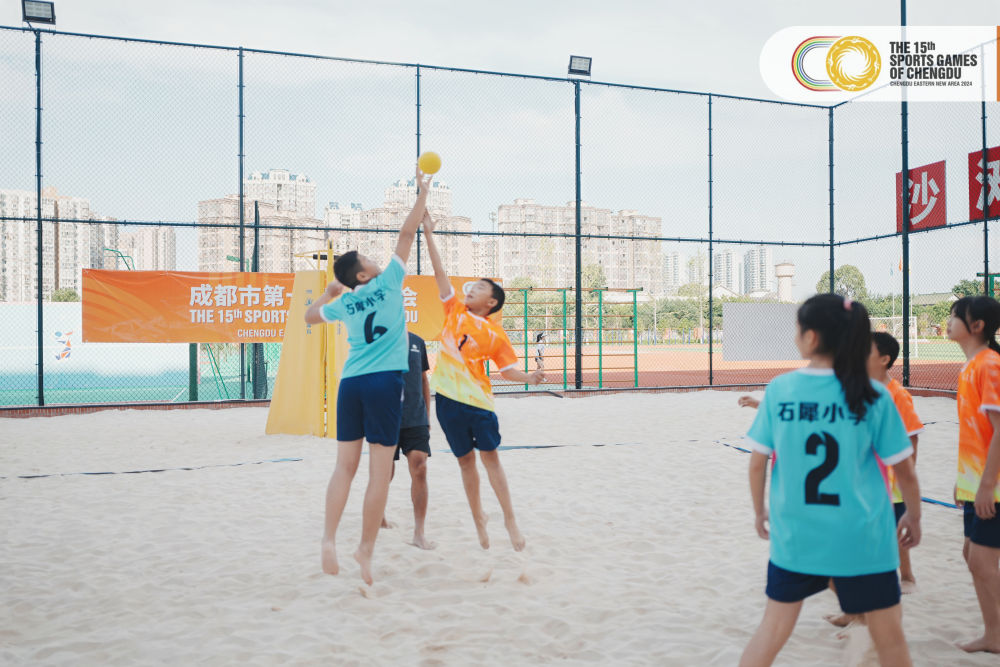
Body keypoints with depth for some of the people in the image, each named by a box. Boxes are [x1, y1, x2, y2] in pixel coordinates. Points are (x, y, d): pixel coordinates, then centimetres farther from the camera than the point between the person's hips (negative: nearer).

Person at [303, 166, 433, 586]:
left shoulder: (343, 304, 13)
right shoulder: (387, 283, 1)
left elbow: (310, 316, 32)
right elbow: (408, 232, 6)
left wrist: (327, 293, 42)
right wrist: (422, 192, 13)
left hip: (350, 383, 5)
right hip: (384, 382, -5)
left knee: (345, 465, 9)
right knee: (380, 471, -1)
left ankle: (329, 538, -3)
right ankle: (366, 550, 2)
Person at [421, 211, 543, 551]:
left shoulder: (496, 334, 2)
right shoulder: (455, 310, 8)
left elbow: (507, 370, 6)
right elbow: (440, 272, 8)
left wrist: (529, 377, -13)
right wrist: (428, 233, 7)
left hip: (477, 399, -2)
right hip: (447, 397, 2)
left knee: (490, 456, 0)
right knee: (466, 460, 10)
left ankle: (510, 520, 11)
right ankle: (479, 521, 21)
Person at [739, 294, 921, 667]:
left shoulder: (778, 389, -7)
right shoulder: (873, 397, -9)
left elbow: (757, 462, -2)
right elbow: (904, 469, -2)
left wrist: (759, 511, 14)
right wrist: (914, 516, 16)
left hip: (794, 535, 1)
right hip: (863, 539, -1)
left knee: (772, 630, 16)